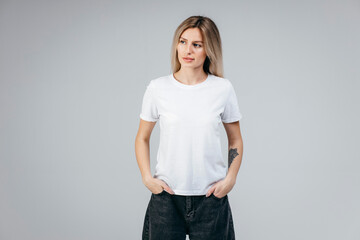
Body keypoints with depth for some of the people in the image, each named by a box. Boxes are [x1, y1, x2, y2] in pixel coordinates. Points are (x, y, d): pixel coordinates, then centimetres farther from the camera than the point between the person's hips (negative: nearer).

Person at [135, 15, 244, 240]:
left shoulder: (223, 89, -1)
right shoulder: (157, 88, -1)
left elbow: (235, 140, 9)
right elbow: (142, 138, 8)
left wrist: (230, 179, -3)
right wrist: (147, 178, -3)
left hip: (210, 196, 0)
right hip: (166, 196, 0)